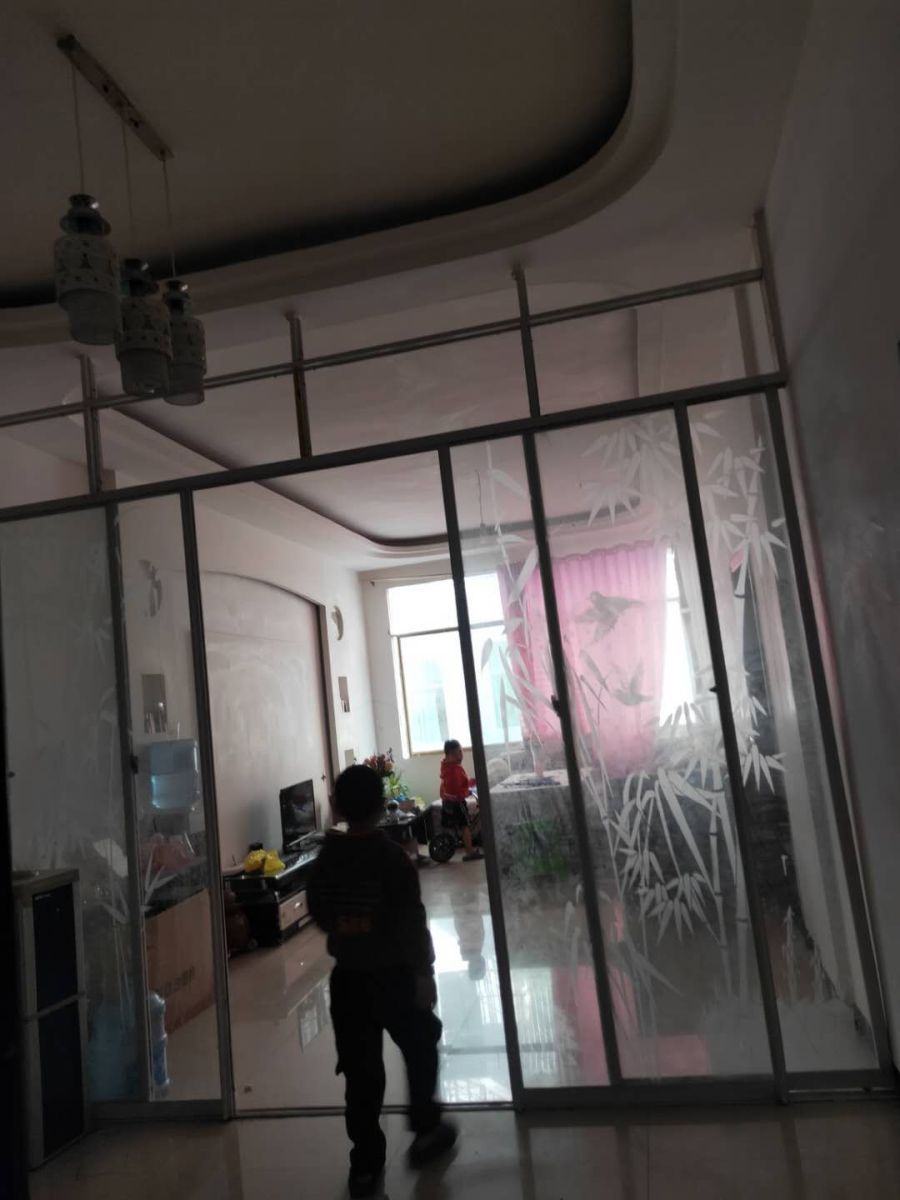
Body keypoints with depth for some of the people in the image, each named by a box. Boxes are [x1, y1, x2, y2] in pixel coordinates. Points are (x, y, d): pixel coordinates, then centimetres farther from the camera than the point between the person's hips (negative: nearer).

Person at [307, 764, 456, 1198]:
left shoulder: (325, 859, -3)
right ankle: (426, 1131, 31)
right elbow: (413, 922, -17)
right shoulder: (392, 856, -17)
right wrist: (424, 971, -10)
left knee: (360, 1069, 12)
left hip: (347, 977, 4)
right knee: (420, 1050, 20)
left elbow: (318, 914, 8)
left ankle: (365, 1164, 18)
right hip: (395, 973, -3)